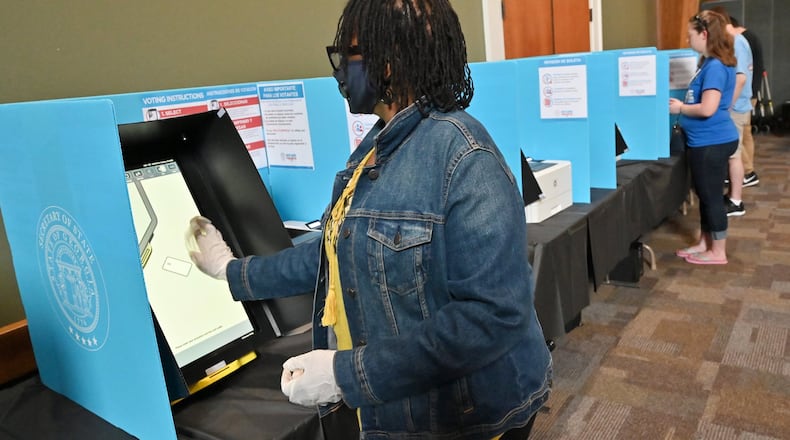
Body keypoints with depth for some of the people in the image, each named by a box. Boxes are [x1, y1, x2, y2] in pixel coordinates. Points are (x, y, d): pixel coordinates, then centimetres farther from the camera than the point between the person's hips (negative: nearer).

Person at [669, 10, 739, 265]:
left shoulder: (715, 67, -20)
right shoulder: (711, 64, 11)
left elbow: (707, 108, -26)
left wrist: (680, 108, -12)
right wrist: (683, 104, 9)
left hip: (712, 142, -10)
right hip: (707, 141, 10)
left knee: (712, 196, 1)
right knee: (704, 195, 18)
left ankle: (718, 252, 14)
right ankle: (704, 243, 31)